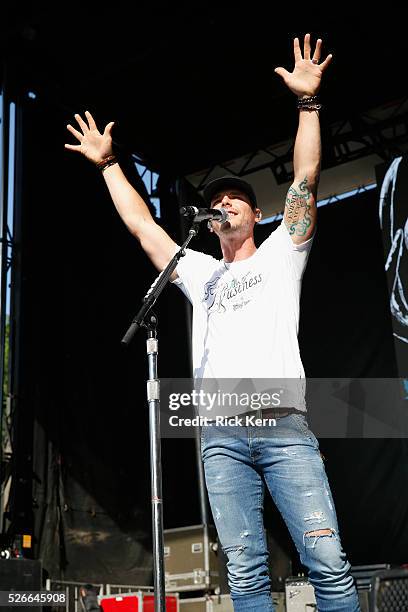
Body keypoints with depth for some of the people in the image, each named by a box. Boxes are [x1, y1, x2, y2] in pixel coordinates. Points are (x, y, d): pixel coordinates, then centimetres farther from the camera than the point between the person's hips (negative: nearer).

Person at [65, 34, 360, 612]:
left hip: (284, 425, -3)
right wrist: (108, 165, 31)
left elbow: (306, 180, 6)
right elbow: (141, 224, 28)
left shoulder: (280, 254, 17)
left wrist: (307, 103, 1)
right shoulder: (201, 273, 26)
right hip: (220, 434, 3)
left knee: (328, 561, -9)